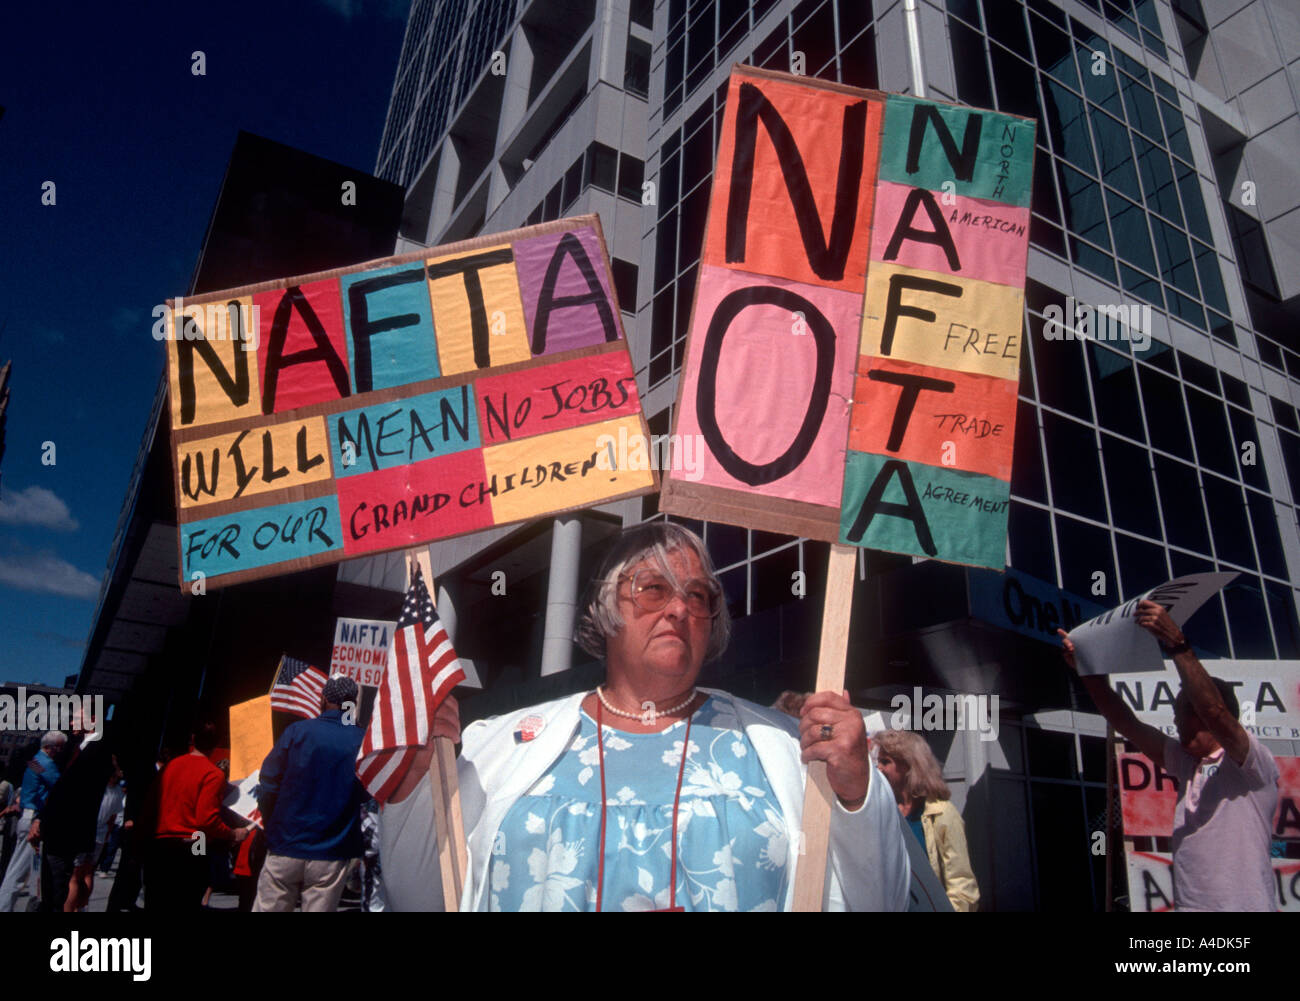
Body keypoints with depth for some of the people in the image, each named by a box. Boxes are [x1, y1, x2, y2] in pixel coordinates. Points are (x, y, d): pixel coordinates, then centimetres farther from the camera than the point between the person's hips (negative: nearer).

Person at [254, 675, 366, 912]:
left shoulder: (297, 731, -5)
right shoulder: (362, 741, -5)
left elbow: (268, 785, -2)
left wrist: (272, 827, 11)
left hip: (285, 849, 0)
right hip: (331, 857, 0)